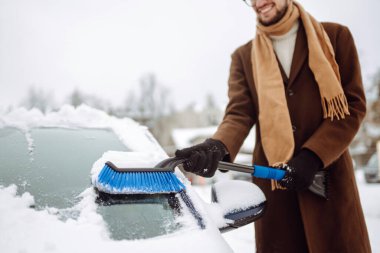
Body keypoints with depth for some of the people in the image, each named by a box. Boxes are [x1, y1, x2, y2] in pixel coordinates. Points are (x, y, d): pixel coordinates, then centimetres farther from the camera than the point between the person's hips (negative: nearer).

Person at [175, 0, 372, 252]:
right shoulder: (243, 56, 10)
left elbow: (354, 104, 0)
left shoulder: (336, 36, 8)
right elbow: (238, 113, -3)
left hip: (329, 177, 0)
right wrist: (217, 147, -26)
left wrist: (312, 156, -14)